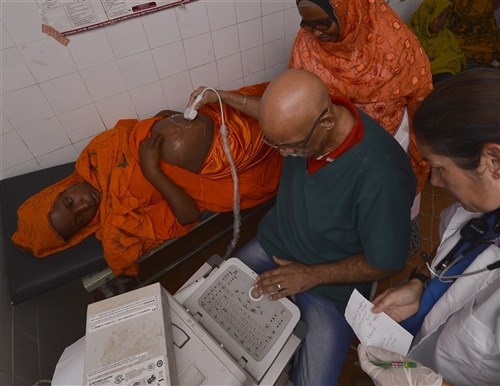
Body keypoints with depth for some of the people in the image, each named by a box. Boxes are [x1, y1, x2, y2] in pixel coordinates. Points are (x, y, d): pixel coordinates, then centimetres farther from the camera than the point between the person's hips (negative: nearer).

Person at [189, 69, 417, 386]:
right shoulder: (303, 117, -18)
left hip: (332, 282, -4)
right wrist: (222, 96, 16)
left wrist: (311, 276, -17)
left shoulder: (381, 177, -35)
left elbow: (387, 264, -19)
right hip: (275, 243, 5)